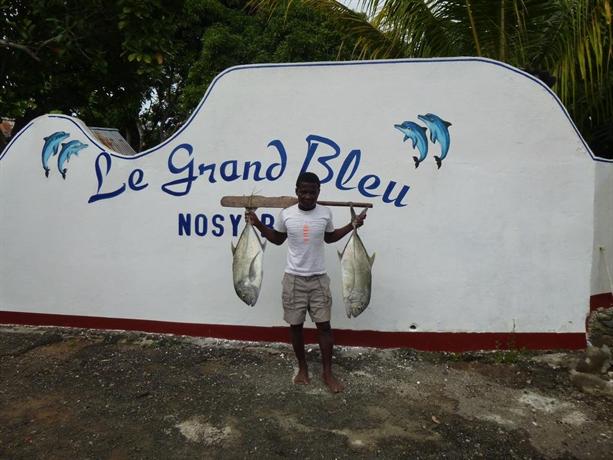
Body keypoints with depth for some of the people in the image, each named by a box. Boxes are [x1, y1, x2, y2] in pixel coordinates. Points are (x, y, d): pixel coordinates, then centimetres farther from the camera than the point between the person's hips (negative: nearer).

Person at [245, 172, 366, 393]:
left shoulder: (325, 214, -4)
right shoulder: (286, 214, -6)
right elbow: (277, 239, 11)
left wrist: (352, 225, 5)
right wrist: (258, 224, -1)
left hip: (319, 279, 0)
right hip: (294, 278, 0)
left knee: (324, 325, 2)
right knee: (296, 325, 9)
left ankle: (327, 372, 16)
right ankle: (302, 368, 27)